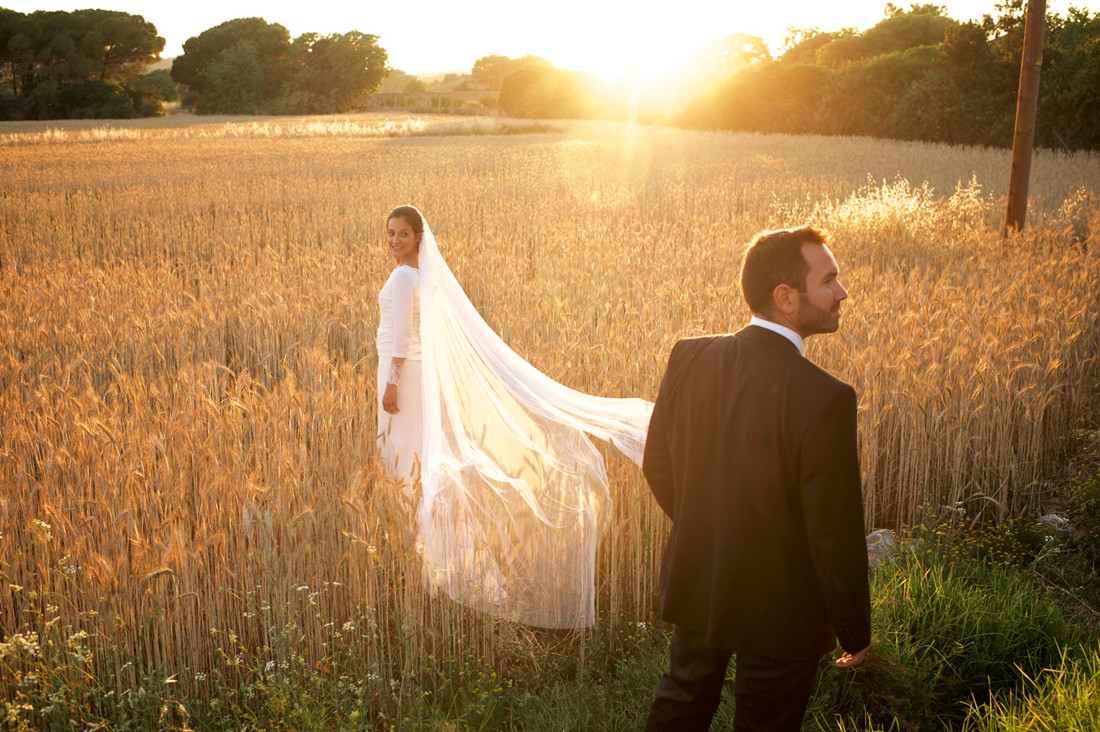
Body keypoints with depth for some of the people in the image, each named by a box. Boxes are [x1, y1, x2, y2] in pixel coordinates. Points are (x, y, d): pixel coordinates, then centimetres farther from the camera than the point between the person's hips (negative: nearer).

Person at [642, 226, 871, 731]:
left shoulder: (689, 358, -12)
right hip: (779, 613, -4)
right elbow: (835, 534, -22)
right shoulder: (825, 399, -29)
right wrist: (855, 633, -6)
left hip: (695, 589, 5)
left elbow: (657, 466, 1)